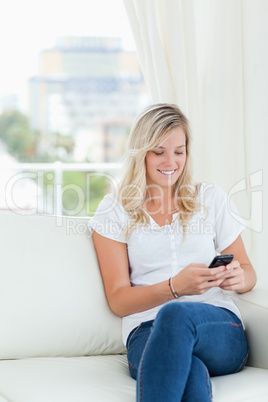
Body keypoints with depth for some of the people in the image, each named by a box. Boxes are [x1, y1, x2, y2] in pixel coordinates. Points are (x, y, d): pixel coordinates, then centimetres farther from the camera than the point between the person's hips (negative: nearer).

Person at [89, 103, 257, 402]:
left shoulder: (211, 199, 18)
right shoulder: (114, 211, 12)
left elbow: (249, 274, 20)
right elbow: (118, 300, 3)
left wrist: (238, 277, -7)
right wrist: (175, 287, -16)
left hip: (219, 327, 2)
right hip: (146, 332, -2)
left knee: (176, 313, -37)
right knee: (191, 373, -41)